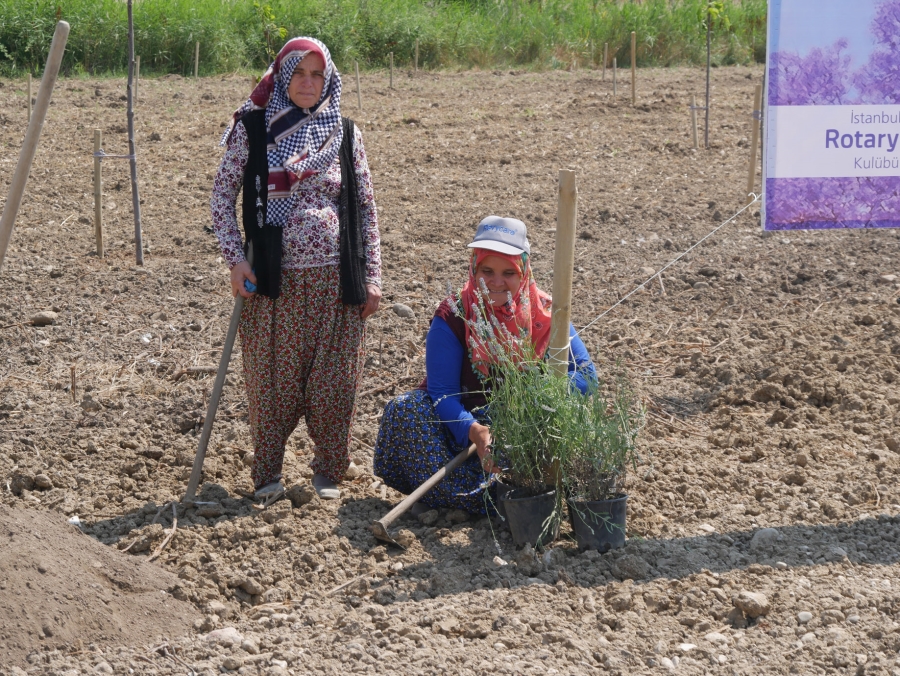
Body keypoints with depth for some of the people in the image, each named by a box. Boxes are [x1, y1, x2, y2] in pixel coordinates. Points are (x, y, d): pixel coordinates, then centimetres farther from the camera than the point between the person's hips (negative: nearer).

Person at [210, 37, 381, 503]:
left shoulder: (344, 133, 7)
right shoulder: (252, 128, 2)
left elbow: (366, 209, 9)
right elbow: (222, 194, 3)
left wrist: (372, 277, 5)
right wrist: (234, 259, -8)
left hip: (336, 277, 1)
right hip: (274, 277, -1)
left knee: (334, 383, 3)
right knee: (274, 381, 2)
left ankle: (329, 472, 20)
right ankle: (267, 474, 18)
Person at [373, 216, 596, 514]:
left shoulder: (544, 313, -8)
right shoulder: (453, 316, -13)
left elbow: (585, 373, -12)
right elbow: (440, 391, -20)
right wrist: (474, 431, -40)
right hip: (464, 425, -1)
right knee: (404, 409, -28)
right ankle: (477, 500, -33)